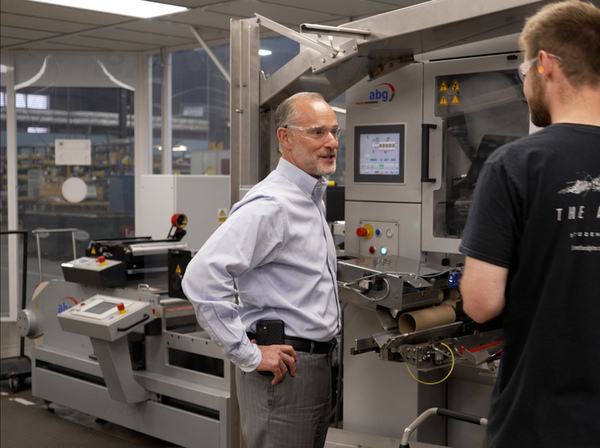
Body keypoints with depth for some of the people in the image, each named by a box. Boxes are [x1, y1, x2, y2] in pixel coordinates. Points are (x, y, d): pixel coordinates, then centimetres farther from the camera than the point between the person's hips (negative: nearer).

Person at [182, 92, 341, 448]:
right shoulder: (270, 205, -20)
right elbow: (202, 278, -29)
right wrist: (249, 355, -23)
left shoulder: (314, 200, 13)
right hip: (285, 370, -9)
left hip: (319, 363, 10)